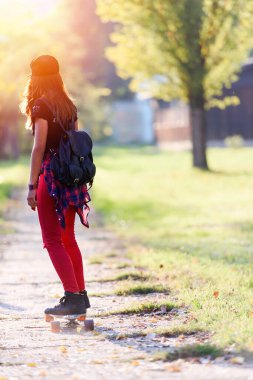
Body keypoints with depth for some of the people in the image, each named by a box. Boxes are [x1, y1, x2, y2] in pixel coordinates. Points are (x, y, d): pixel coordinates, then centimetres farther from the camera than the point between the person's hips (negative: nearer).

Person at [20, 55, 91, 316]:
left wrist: (32, 186, -15)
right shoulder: (69, 105, 12)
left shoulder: (41, 106, -10)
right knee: (68, 238, 16)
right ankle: (81, 294, 19)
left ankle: (72, 297, -12)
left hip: (51, 175, -7)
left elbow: (39, 147, -16)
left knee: (53, 240, -4)